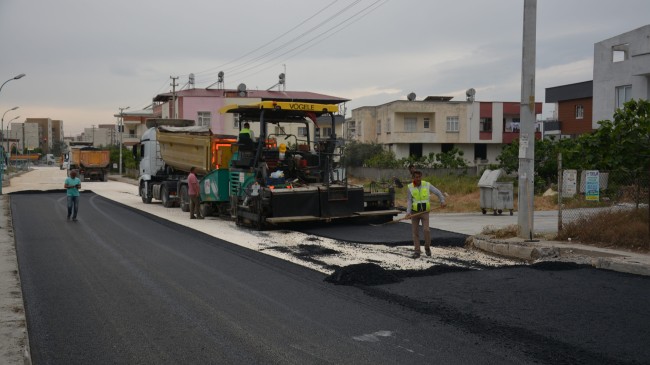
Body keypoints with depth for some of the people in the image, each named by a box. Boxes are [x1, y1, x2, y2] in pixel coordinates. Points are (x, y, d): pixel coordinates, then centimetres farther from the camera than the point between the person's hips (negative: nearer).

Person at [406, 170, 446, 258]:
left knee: (426, 230, -14)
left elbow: (438, 192, 0)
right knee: (415, 232, 1)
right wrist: (408, 212, -23)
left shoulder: (427, 185, -5)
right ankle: (417, 252, 9)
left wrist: (442, 201, -17)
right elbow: (409, 201, -8)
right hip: (414, 212, 1)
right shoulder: (410, 187, -5)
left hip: (425, 212, -1)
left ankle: (427, 247, 11)